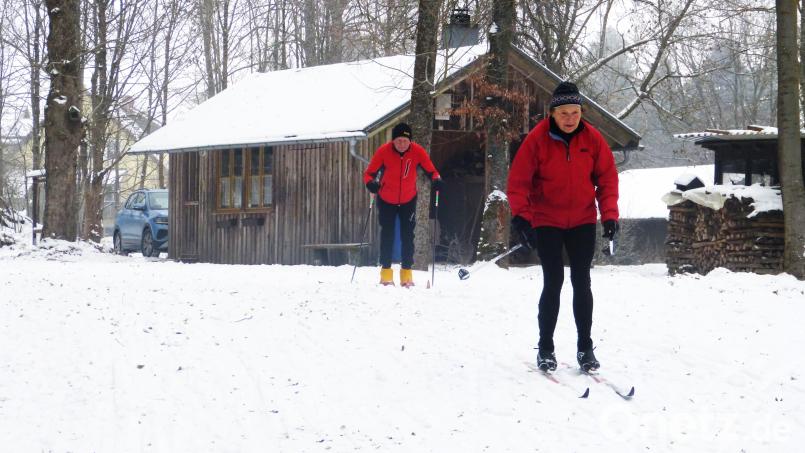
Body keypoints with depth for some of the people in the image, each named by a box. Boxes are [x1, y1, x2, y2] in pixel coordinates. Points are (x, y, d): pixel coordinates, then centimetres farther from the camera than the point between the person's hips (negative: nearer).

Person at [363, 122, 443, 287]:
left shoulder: (417, 151, -19)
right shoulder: (384, 151, -22)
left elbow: (431, 170, -12)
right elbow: (369, 173, -18)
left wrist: (436, 179, -34)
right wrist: (371, 183, -41)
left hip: (408, 200, 1)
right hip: (386, 200, -1)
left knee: (407, 235, 2)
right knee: (387, 235, 3)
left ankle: (406, 273, 11)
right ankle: (386, 272, 13)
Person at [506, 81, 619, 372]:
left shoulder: (592, 138, -6)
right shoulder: (537, 139, -13)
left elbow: (607, 177, 1)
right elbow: (518, 181, -11)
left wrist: (609, 213, -9)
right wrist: (521, 215, -21)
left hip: (583, 221, 2)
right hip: (547, 222, -2)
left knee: (582, 283, 3)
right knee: (553, 282, -6)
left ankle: (585, 347, 11)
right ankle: (545, 348, 5)